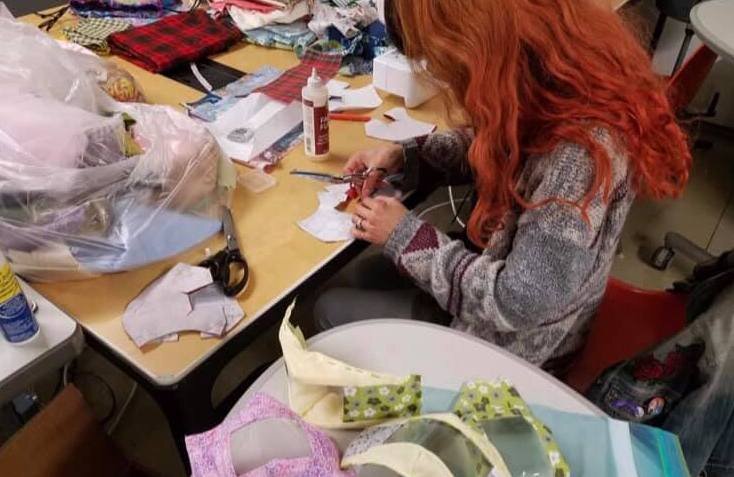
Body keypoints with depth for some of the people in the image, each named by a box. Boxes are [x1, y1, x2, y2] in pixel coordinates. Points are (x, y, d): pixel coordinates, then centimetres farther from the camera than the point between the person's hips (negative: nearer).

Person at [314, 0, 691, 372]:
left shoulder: (581, 151, -40)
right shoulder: (554, 69, -14)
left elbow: (517, 305, -32)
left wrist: (405, 236, -22)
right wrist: (405, 155, -7)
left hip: (511, 340, -7)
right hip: (501, 269, 7)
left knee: (332, 310, 8)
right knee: (365, 278, 22)